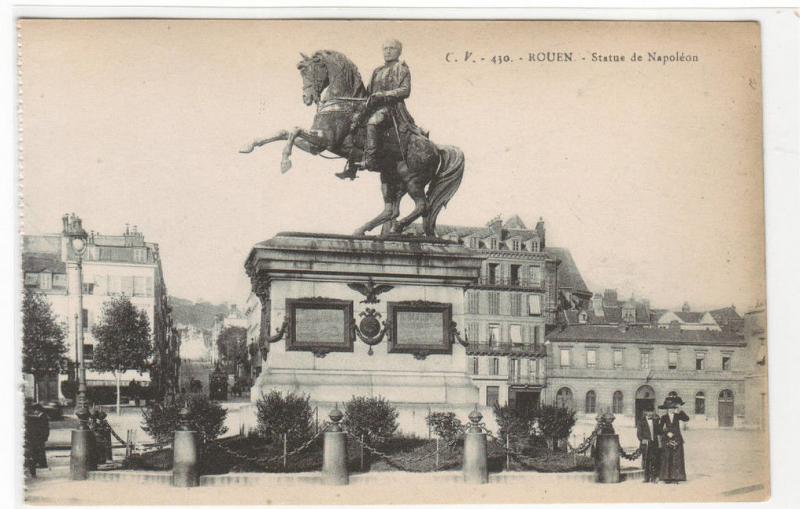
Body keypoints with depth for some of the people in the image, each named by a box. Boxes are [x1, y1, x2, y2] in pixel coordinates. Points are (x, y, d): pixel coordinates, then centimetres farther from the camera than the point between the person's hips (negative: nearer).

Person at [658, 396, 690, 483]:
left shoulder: (677, 416, 6)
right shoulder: (664, 418, 3)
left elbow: (686, 419, -9)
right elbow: (661, 429, 0)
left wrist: (680, 411, -12)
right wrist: (667, 433, -15)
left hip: (677, 440, 1)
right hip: (667, 442, -1)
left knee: (676, 459, -4)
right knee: (666, 459, -3)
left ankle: (675, 477, -1)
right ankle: (667, 477, 3)